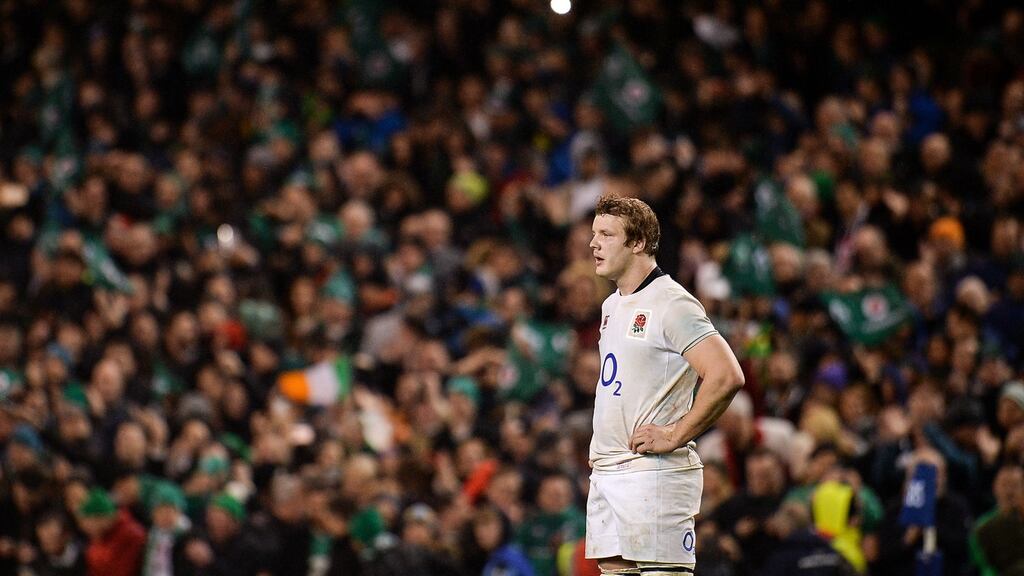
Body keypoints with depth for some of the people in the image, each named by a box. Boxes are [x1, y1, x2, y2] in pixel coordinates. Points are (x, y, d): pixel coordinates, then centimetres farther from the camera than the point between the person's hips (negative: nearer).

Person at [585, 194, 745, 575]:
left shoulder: (672, 304, -11)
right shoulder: (612, 306, 18)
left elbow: (727, 376, -21)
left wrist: (674, 437, -17)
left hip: (654, 472, -9)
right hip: (605, 473, 9)